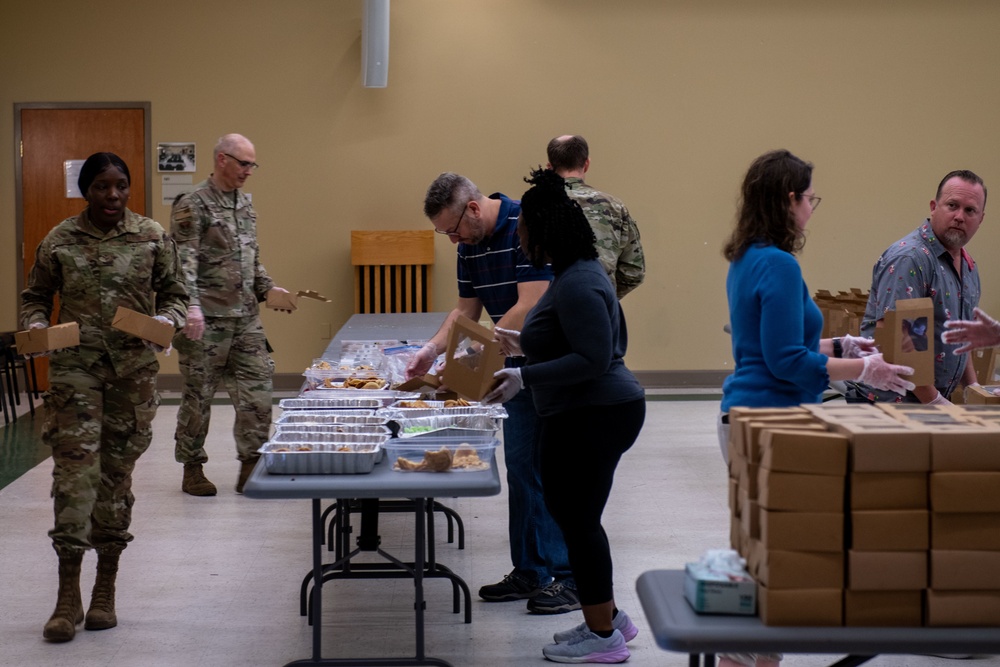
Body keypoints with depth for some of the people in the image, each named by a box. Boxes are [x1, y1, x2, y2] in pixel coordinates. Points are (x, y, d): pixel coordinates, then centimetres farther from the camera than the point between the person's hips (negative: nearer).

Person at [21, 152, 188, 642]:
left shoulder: (152, 237, 3)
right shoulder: (59, 241, 2)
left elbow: (174, 293, 11)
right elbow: (34, 296, 13)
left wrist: (166, 319, -10)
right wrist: (35, 325, -7)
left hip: (135, 368, 1)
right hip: (75, 367, -1)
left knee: (117, 472, 7)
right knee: (75, 471, -10)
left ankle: (105, 591, 18)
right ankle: (68, 597, -6)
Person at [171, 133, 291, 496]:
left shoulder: (245, 203, 15)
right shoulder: (193, 205, -9)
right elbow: (183, 261, -16)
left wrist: (267, 288, 10)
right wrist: (191, 306, -26)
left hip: (246, 317, 7)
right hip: (207, 319, -7)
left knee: (257, 391, 4)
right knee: (199, 395, 3)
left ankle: (251, 466, 13)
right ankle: (192, 468, 15)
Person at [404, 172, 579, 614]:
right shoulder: (470, 245, 7)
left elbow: (529, 307, -25)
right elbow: (466, 309, 14)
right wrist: (432, 350, -3)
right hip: (518, 366, 9)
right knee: (521, 468, 10)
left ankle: (568, 578, 1)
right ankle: (530, 572, 17)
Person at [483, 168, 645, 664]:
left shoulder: (577, 286, -21)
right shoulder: (575, 273, 11)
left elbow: (594, 358, -27)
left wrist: (525, 377, -27)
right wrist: (526, 343, 20)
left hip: (593, 418, -11)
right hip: (593, 413, 11)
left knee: (578, 519, -1)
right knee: (568, 511, 18)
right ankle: (608, 617, 28)